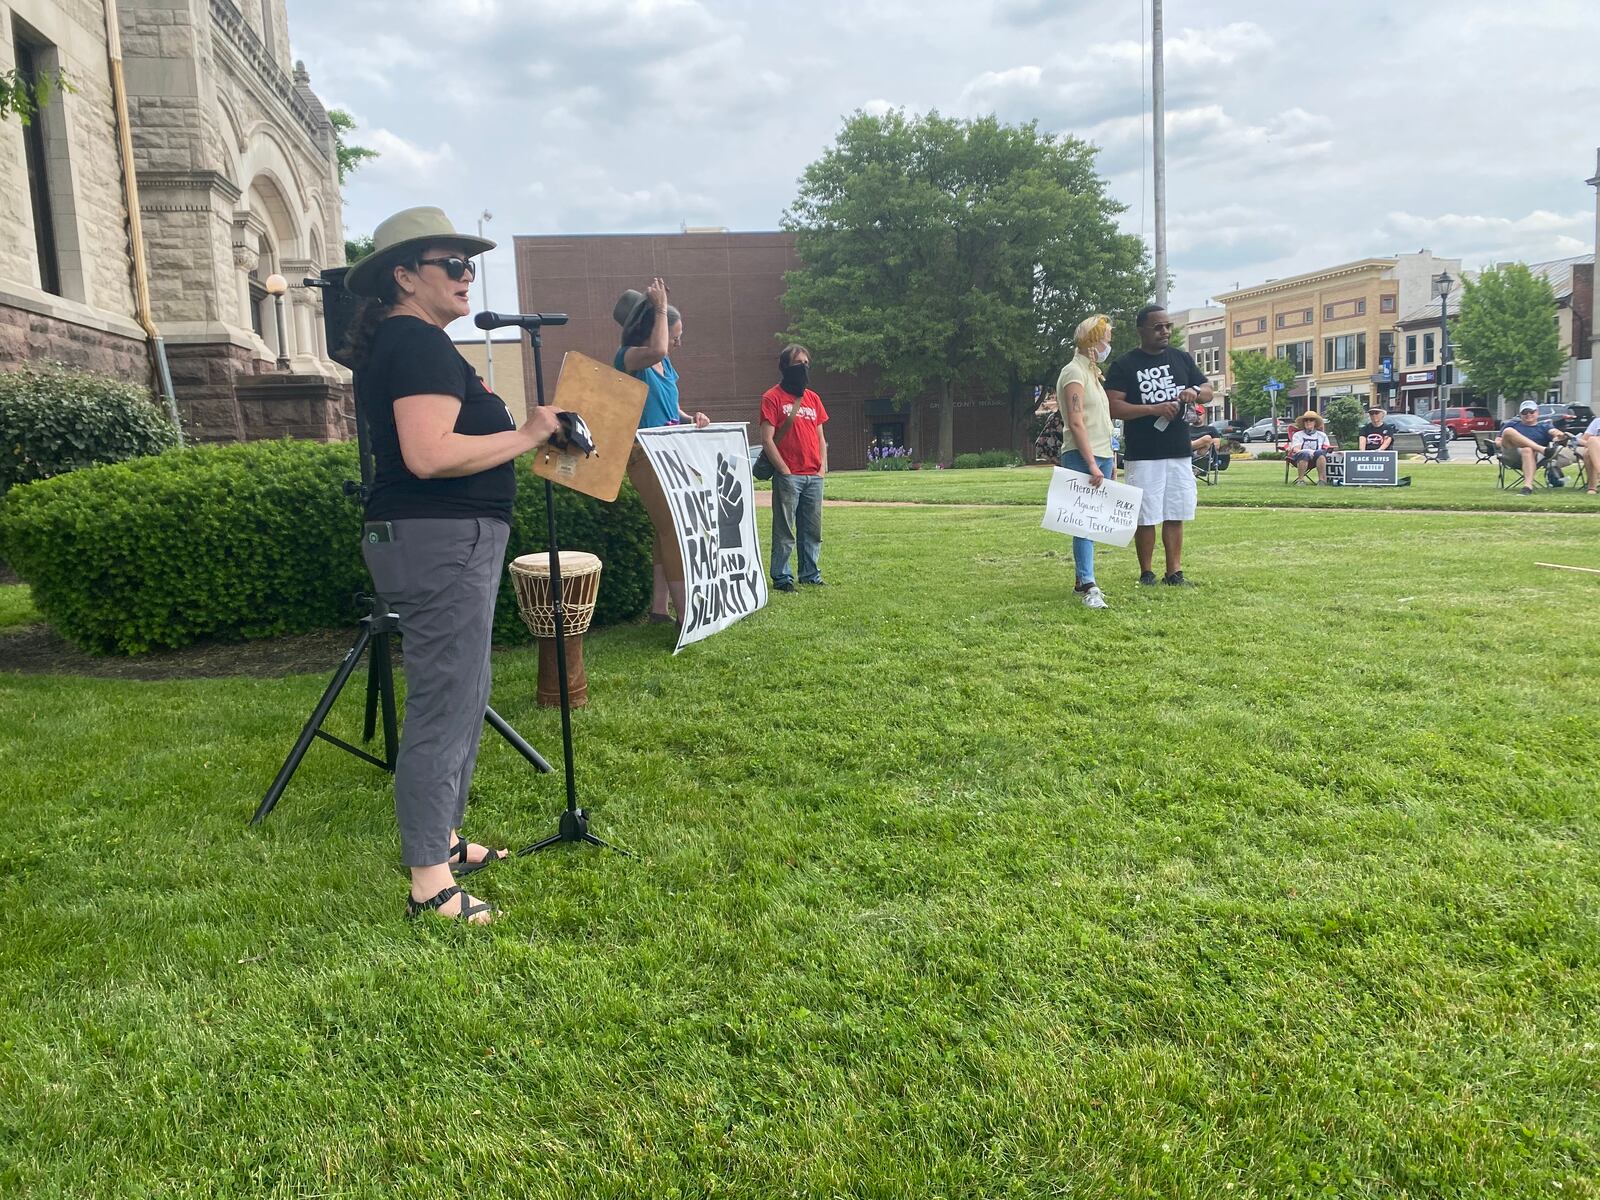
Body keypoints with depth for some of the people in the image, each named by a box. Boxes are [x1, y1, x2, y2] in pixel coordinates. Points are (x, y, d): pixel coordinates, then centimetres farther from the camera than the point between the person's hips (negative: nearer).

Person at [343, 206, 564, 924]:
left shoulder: (390, 342, 18)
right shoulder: (422, 344, -15)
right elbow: (429, 454, -27)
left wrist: (513, 434, 20)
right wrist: (526, 436, -18)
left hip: (430, 540, 11)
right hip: (443, 542, -11)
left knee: (462, 696, 19)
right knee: (444, 708, -6)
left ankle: (443, 839, 31)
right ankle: (430, 885, 2)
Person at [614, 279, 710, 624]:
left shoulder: (665, 364, 14)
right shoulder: (628, 358, -9)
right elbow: (655, 351, -33)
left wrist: (690, 419, 3)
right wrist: (660, 308, -20)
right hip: (645, 455, -9)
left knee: (667, 529, 10)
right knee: (673, 529, -14)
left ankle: (660, 607, 18)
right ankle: (684, 613, -13)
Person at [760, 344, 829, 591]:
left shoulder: (813, 398, 16)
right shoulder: (773, 397, -2)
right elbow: (767, 439, -8)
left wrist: (823, 467, 7)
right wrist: (784, 470, -11)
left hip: (814, 476, 6)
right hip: (788, 476, -6)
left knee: (813, 529, 10)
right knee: (784, 529, -3)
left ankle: (810, 574, 20)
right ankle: (781, 577, 4)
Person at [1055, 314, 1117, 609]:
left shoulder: (1093, 372, 20)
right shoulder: (1074, 372, -9)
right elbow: (1076, 423, -17)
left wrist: (1110, 461, 20)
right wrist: (1092, 464, -21)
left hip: (1100, 457, 9)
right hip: (1082, 459, -9)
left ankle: (1082, 580, 14)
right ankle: (1088, 587, -17)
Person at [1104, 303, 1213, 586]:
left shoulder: (1182, 358, 12)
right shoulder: (1124, 365, -3)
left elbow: (1208, 391, 17)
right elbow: (1114, 407, -12)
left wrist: (1195, 392, -7)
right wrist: (1153, 408, -21)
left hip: (1179, 452, 5)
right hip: (1143, 455, -5)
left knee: (1175, 516, 7)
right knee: (1146, 517, 0)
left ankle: (1174, 573, 14)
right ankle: (1146, 574, 11)